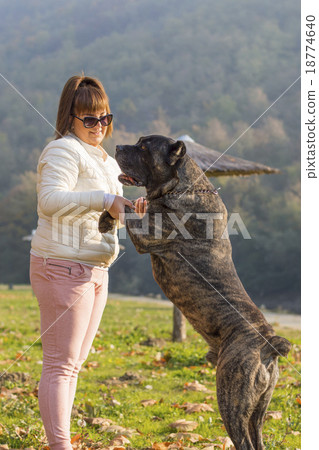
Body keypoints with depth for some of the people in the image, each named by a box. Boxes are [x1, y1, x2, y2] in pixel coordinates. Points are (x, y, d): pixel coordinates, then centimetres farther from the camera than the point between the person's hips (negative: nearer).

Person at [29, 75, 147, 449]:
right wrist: (104, 199, -28)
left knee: (73, 363, 12)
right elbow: (51, 200, -24)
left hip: (94, 270, 9)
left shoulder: (104, 161, 20)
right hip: (63, 267, -9)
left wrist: (130, 211, 6)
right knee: (60, 363, -7)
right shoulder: (64, 150, -9)